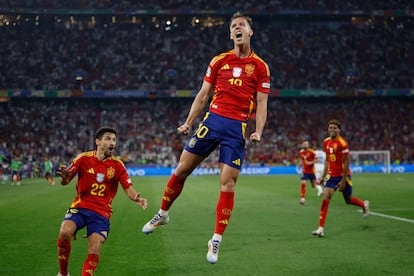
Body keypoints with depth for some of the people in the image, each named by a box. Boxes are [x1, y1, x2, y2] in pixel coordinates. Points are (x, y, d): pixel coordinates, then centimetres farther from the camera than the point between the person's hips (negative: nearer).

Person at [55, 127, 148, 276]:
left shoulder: (117, 165, 0)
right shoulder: (84, 158, -3)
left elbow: (129, 189, -1)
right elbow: (65, 181, 1)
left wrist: (138, 199, -23)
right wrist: (64, 177, -24)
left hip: (102, 212, 1)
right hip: (80, 207, -1)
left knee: (94, 251, -15)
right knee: (64, 233, -26)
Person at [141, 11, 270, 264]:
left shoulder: (260, 66, 4)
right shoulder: (219, 60, 10)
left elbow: (261, 104, 1)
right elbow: (203, 95, 13)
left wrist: (258, 132, -13)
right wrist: (188, 123, 7)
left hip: (238, 127, -2)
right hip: (212, 120, 3)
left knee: (227, 183, -6)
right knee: (182, 169, 3)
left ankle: (216, 241, 4)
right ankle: (163, 214, 26)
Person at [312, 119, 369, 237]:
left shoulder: (342, 143, -17)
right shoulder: (326, 142, 3)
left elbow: (346, 163, -16)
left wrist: (343, 180, -17)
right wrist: (323, 176, 12)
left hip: (343, 175, -4)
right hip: (331, 175, 4)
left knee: (348, 200, 11)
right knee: (326, 197, -14)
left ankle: (364, 205, 47)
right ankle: (321, 228, -15)